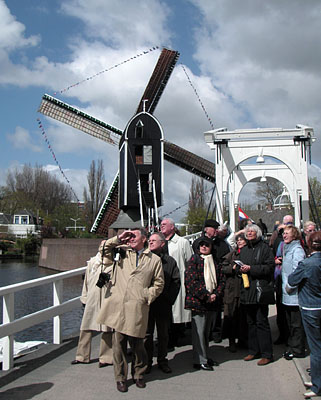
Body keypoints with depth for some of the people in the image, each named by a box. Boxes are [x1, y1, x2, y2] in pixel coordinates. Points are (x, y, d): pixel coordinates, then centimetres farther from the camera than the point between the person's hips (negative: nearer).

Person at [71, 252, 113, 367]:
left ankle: (105, 358, 14)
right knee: (86, 327, 6)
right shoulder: (92, 262, 12)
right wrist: (84, 298, 18)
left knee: (107, 329, 1)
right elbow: (87, 280, 18)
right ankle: (83, 356, 20)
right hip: (92, 299, 3)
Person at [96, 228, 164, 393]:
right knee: (119, 342, 4)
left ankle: (138, 375, 27)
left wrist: (147, 296, 0)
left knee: (137, 344, 6)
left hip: (137, 308, -1)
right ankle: (120, 378, 18)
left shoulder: (154, 259, 10)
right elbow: (103, 249, 10)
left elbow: (159, 283, 13)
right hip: (118, 306, 1)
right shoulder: (122, 252, 14)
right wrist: (118, 239, 5)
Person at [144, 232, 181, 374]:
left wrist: (169, 298, -8)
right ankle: (147, 361, 19)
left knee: (163, 334, 11)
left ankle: (162, 360, 24)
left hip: (163, 304, 1)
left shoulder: (170, 261, 3)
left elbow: (176, 282, 1)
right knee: (147, 334, 6)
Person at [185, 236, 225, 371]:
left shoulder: (214, 261, 12)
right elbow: (191, 281, -12)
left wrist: (215, 294, -5)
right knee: (199, 331, -2)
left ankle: (205, 356, 28)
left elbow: (221, 280, 12)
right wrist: (205, 295, -14)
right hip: (198, 301, -6)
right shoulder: (194, 260, -4)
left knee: (206, 330, 16)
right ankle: (199, 360, 6)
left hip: (212, 300, 6)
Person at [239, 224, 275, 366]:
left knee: (261, 322, -5)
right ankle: (254, 351, 22)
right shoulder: (244, 250, 15)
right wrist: (240, 269, 2)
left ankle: (267, 354, 4)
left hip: (260, 290, -6)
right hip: (247, 290, 7)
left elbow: (269, 267, -12)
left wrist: (251, 268, -17)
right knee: (251, 322, 12)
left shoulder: (264, 248, -4)